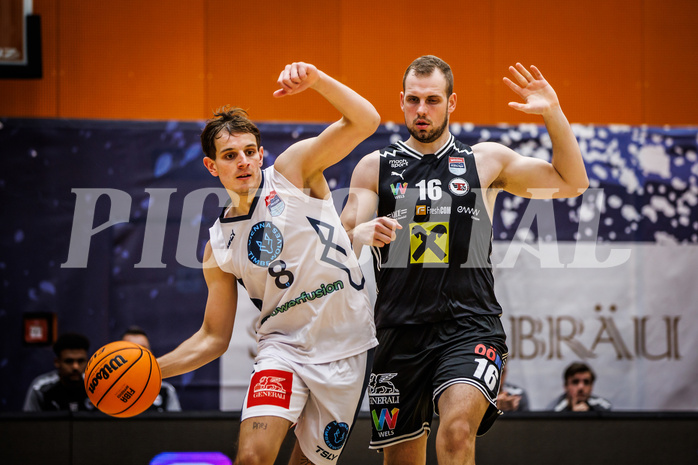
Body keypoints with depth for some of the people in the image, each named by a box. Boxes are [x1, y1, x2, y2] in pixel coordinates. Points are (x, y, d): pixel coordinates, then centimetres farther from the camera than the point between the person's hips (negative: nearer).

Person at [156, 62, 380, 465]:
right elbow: (214, 338, 9)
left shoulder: (293, 168, -4)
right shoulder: (219, 247, 3)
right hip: (284, 345, 1)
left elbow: (365, 121, -15)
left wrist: (316, 80, -32)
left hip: (346, 348, -1)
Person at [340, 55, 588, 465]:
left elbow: (572, 183, 12)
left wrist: (553, 113, 0)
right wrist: (364, 234, -19)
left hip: (470, 326, -2)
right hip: (401, 333, 2)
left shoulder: (486, 161, 10)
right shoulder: (375, 167, 11)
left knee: (458, 430, -27)